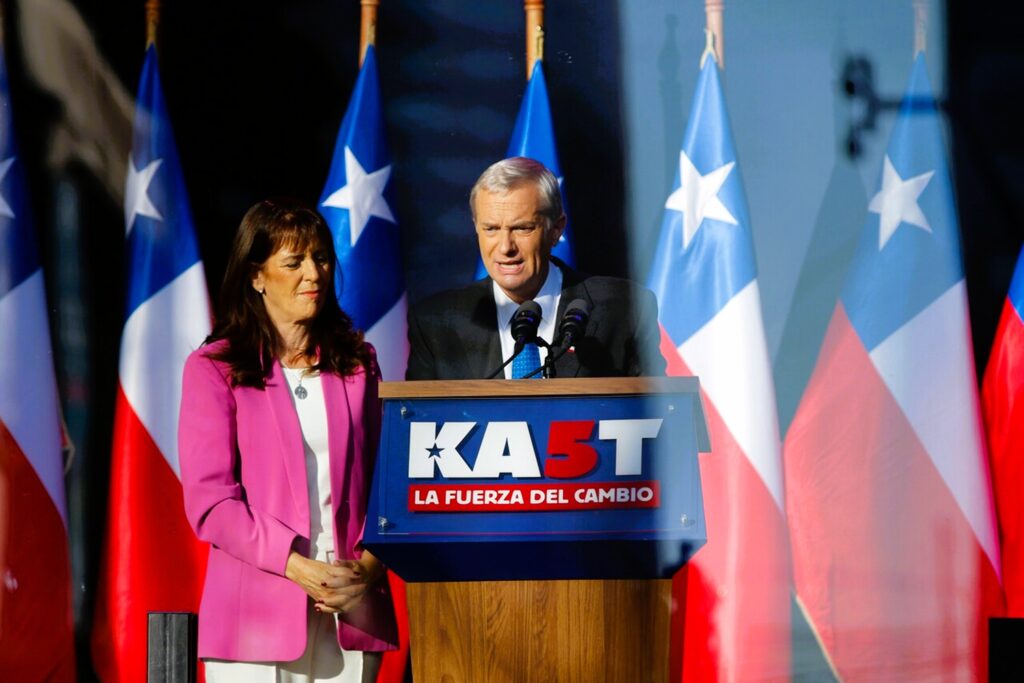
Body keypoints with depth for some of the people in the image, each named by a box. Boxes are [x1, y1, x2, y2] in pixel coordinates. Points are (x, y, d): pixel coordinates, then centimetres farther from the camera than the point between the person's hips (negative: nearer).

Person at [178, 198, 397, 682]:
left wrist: (369, 563, -7)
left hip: (349, 614, 3)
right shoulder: (214, 369, 1)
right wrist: (299, 567, -15)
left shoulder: (358, 363, 14)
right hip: (258, 614, -3)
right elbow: (209, 501, -6)